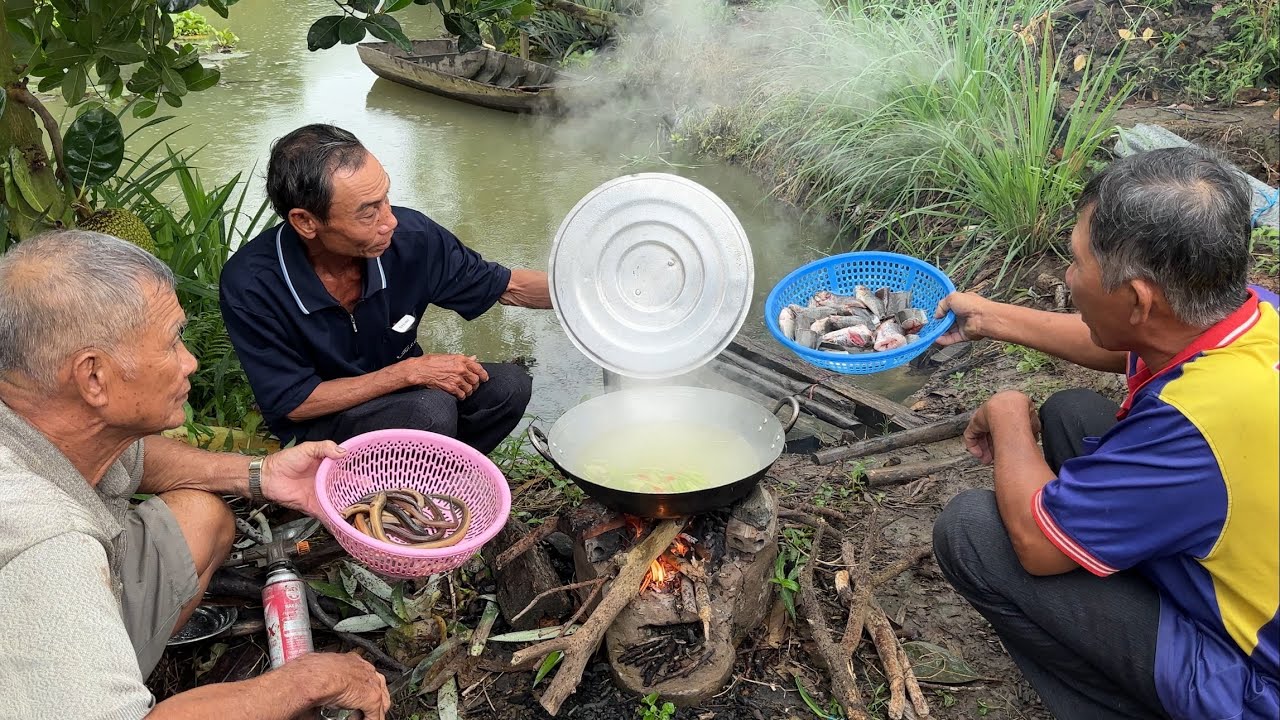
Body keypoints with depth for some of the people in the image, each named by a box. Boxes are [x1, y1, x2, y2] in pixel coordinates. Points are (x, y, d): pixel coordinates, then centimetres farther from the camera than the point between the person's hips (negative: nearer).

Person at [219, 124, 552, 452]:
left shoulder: (410, 236, -20)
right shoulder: (249, 285, -27)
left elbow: (508, 286, -3)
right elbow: (295, 404, -20)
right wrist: (412, 371, -25)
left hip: (398, 396, 5)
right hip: (315, 425, -4)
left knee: (508, 386, -16)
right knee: (431, 411, -31)